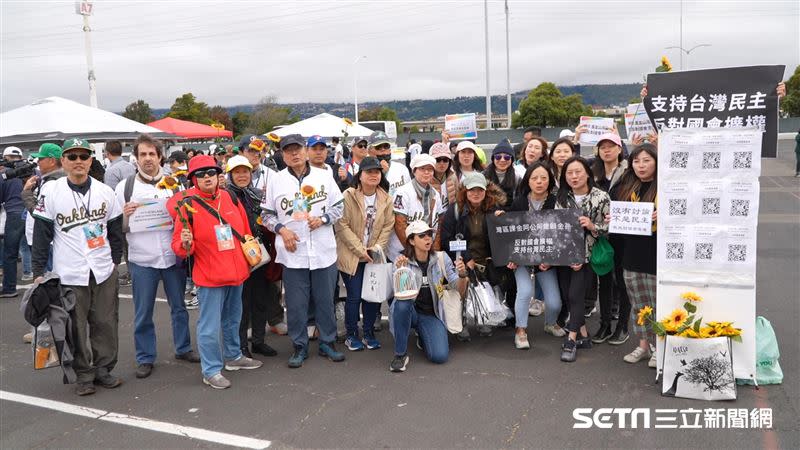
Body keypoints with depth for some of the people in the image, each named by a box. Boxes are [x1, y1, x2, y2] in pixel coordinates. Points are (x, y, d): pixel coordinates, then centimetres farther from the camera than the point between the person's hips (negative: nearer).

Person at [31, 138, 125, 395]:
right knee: (76, 326, 4)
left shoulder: (104, 191, 4)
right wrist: (38, 272, -2)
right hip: (69, 274, -2)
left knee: (106, 323, 6)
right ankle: (84, 375, 18)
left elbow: (115, 229, 12)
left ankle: (103, 368, 21)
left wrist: (115, 260, 7)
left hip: (104, 271, 2)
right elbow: (41, 234, -1)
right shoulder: (51, 191, -3)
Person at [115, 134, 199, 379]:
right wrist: (125, 216, -16)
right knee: (143, 313, 7)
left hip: (173, 256, 2)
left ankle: (183, 348, 31)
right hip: (142, 259, -1)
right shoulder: (124, 187, 2)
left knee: (179, 306, 15)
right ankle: (145, 358, 21)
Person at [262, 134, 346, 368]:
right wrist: (282, 229, -9)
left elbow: (338, 207, 8)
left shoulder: (323, 176, 3)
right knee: (296, 303, 5)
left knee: (326, 300, 9)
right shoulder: (276, 180, 3)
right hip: (293, 252, 0)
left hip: (323, 251, 1)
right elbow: (267, 214, 8)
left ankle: (328, 343, 24)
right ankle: (300, 346, 20)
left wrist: (322, 219, -9)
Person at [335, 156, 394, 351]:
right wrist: (360, 249, -15)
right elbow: (342, 225, -14)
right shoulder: (348, 196, -11)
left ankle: (369, 332, 23)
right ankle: (351, 335, 17)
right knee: (354, 296, -1)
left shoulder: (386, 198, 2)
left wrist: (377, 248, -9)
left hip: (374, 256, 4)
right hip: (351, 256, -4)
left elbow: (388, 225, 4)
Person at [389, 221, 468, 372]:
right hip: (409, 312, -1)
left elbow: (460, 290, -5)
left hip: (431, 315, 1)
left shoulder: (441, 259, -2)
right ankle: (400, 354, -20)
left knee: (440, 356, -20)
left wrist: (462, 274, -26)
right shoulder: (402, 261, -7)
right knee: (402, 303, -36)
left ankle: (423, 339, 17)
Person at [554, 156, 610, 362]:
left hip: (587, 254, -4)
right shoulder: (561, 198, 3)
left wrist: (592, 226, -22)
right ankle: (584, 336, 21)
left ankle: (571, 341, -1)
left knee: (575, 295, -11)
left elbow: (610, 228, -2)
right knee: (568, 296, 5)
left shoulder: (601, 197, -6)